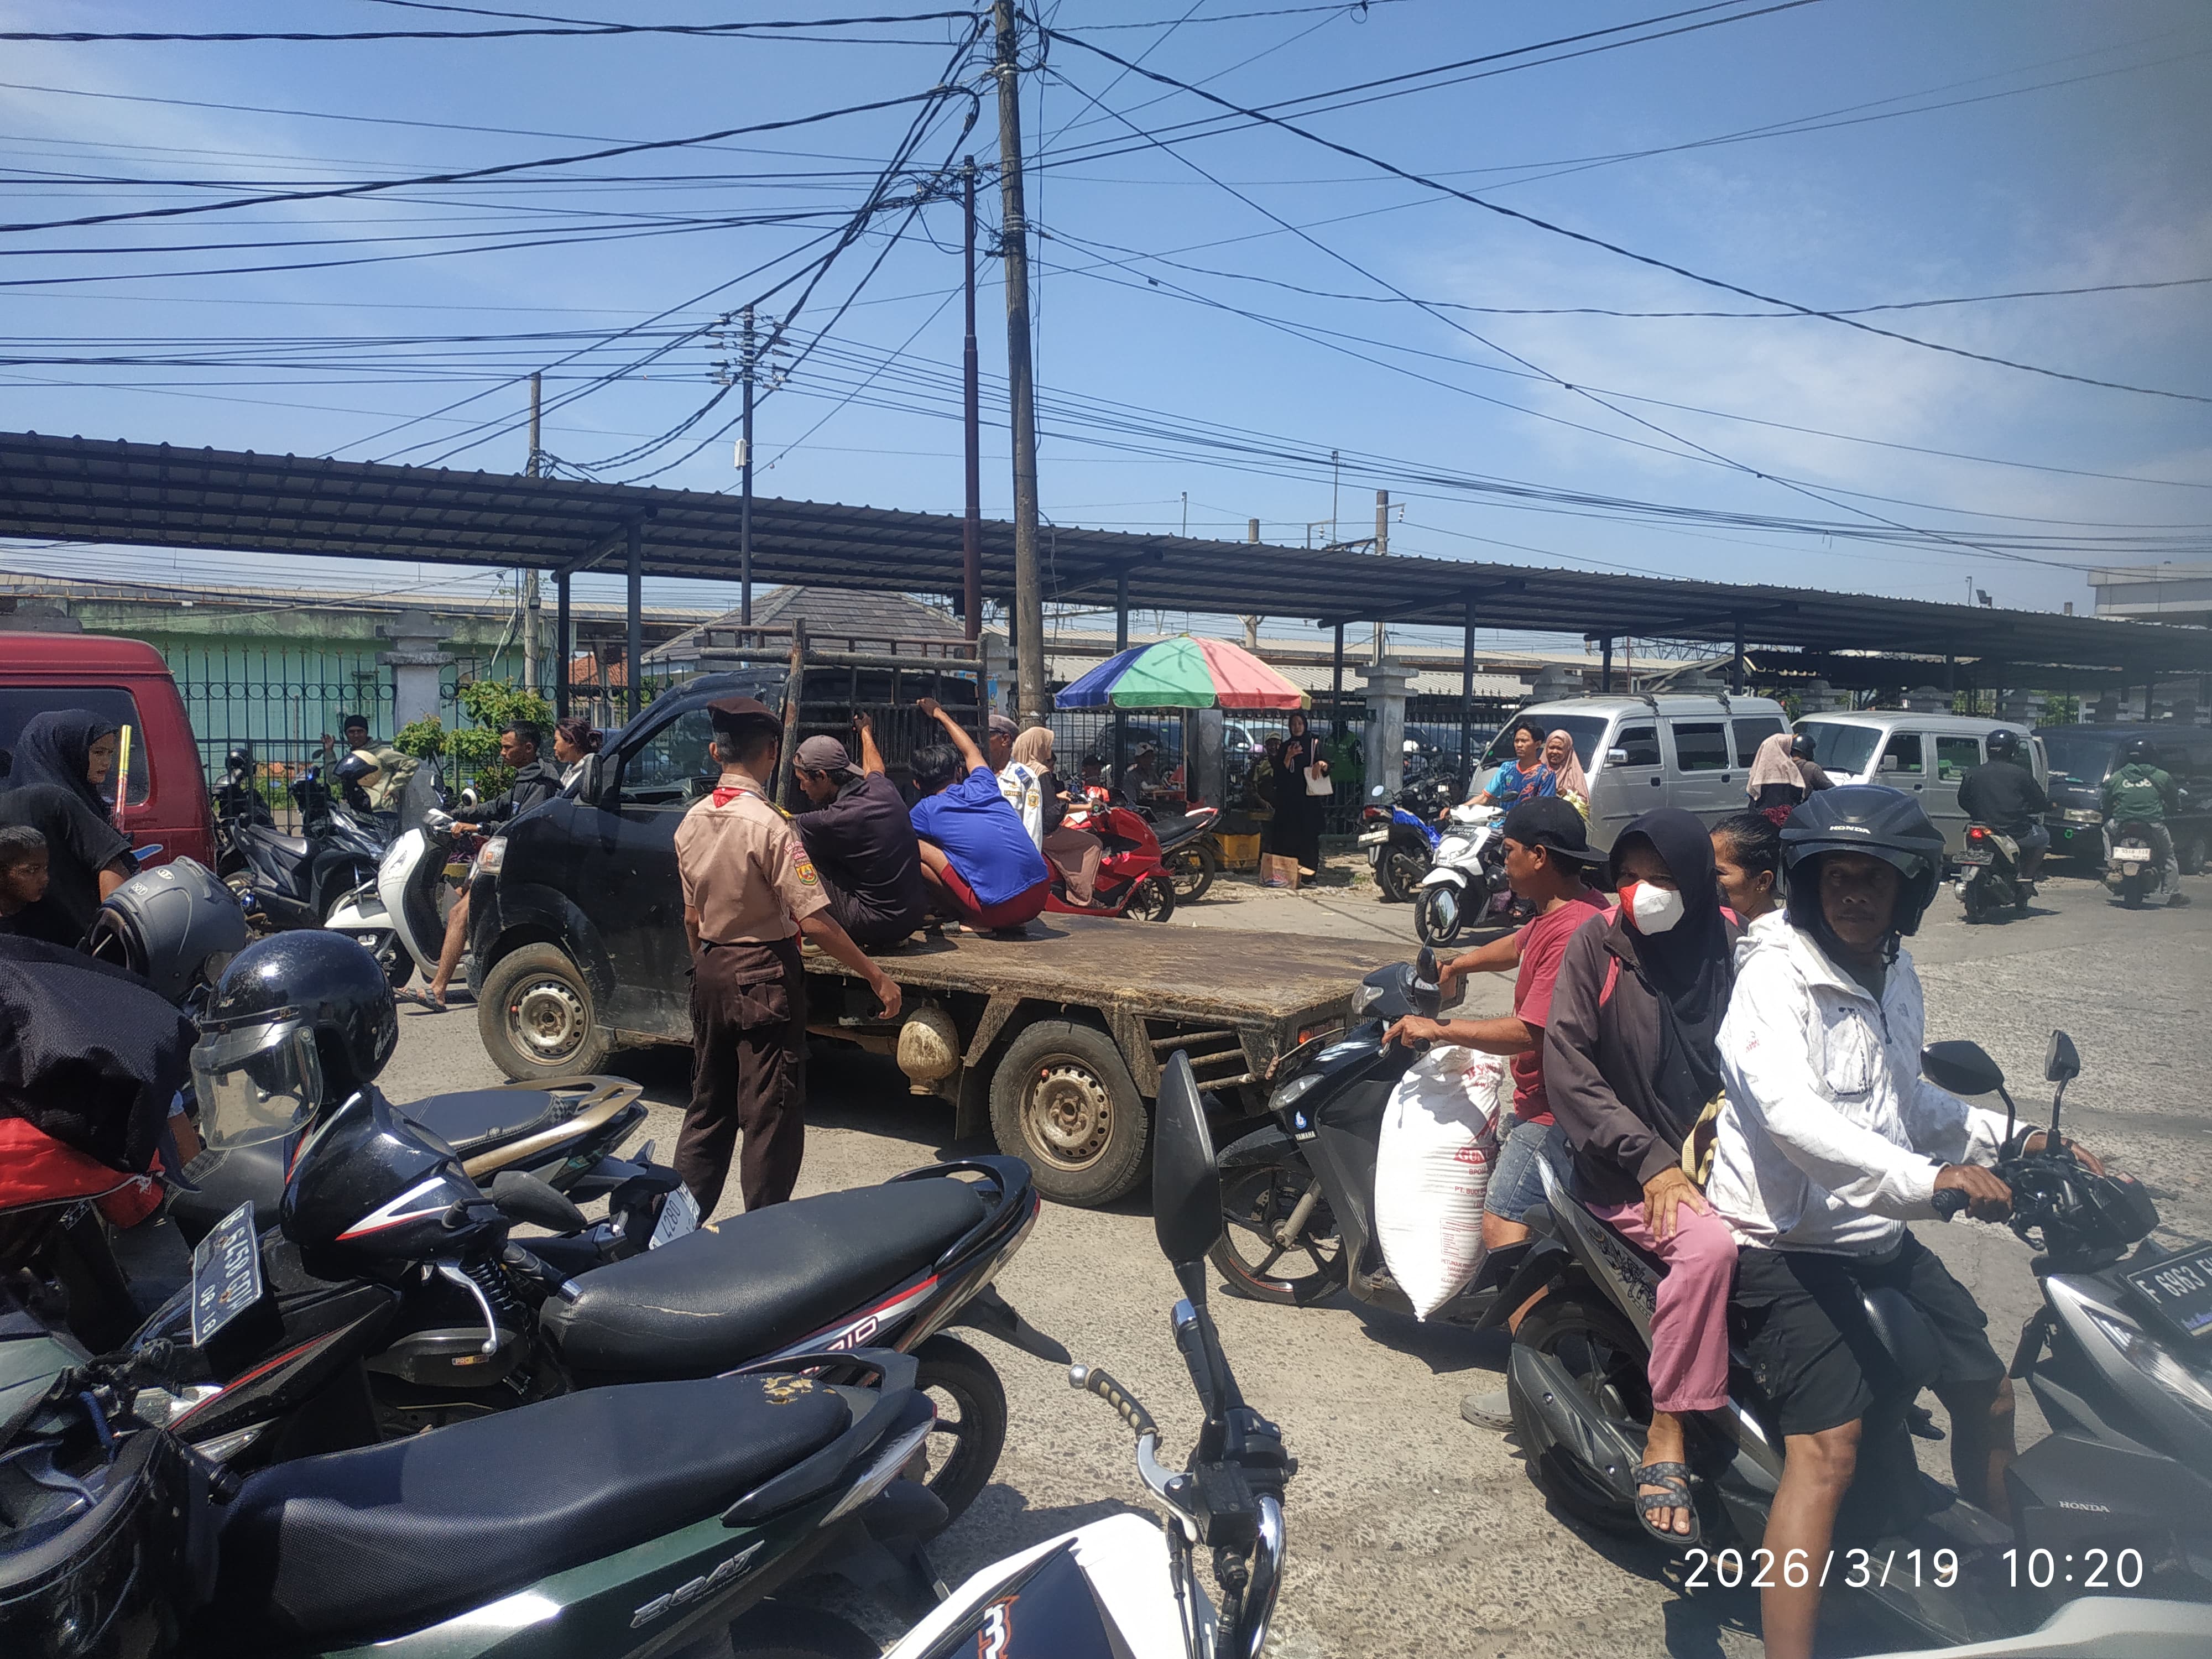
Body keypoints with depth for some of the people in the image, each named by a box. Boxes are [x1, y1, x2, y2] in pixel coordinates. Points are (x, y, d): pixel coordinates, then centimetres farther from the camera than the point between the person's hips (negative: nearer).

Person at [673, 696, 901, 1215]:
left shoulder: (692, 823, 2)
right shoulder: (769, 826, -19)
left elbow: (692, 918, 11)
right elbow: (814, 922, -22)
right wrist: (877, 977, -17)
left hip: (711, 972, 7)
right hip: (765, 976, -7)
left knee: (707, 1104, 18)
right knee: (771, 1114, 3)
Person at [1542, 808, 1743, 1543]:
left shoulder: (1731, 943, 4)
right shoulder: (1598, 944, -4)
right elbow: (1567, 1069, -7)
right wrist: (1649, 1159, -15)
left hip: (1716, 1156, 4)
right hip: (1627, 1170, -4)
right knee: (1709, 1244, -30)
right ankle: (1665, 1442, -19)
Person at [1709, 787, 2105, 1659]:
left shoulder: (1894, 975, 10)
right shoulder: (1777, 975, -18)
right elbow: (1791, 1113, -33)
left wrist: (2013, 1138, 13)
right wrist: (1927, 1179, -41)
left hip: (1879, 1234, 9)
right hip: (1785, 1242, -9)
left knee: (1987, 1391, 18)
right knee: (1828, 1448, -19)